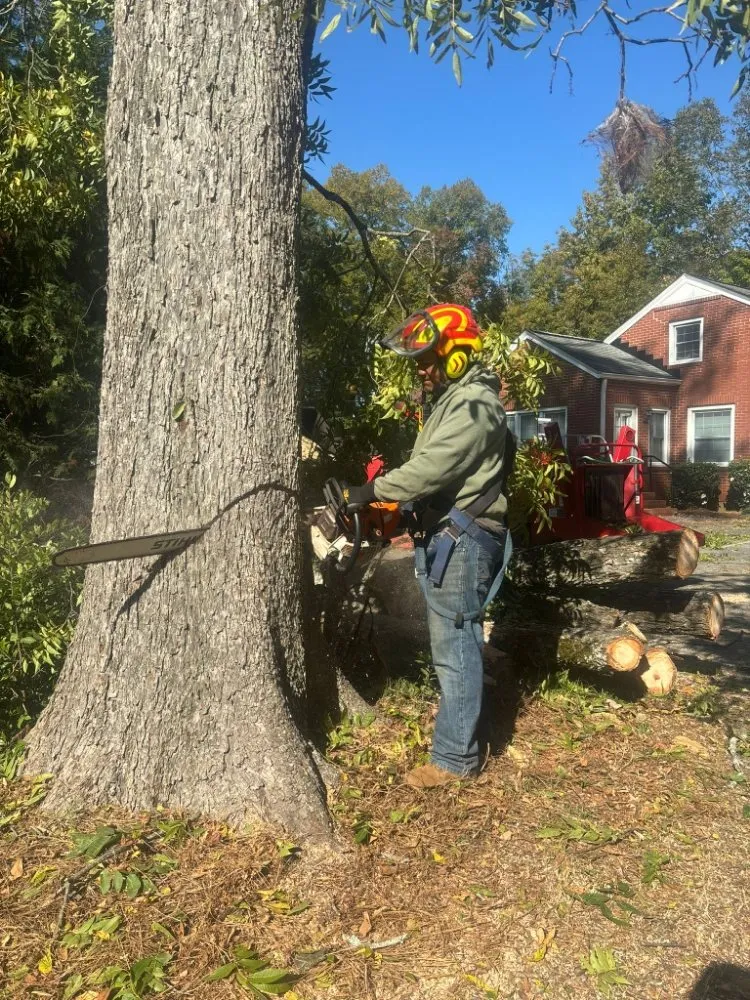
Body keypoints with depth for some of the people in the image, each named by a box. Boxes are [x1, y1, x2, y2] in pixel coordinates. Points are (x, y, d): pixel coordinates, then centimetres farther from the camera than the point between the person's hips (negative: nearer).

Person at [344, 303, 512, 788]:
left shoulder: (474, 404, -17)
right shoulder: (453, 399, 17)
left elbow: (431, 468, -24)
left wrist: (372, 491, -16)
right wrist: (391, 497, 4)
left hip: (462, 541, -11)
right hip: (445, 537, 11)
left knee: (455, 647, -4)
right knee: (454, 643, 19)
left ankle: (456, 757, 6)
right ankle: (459, 729, 34)